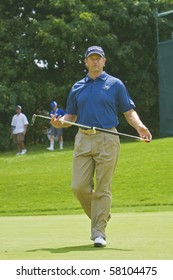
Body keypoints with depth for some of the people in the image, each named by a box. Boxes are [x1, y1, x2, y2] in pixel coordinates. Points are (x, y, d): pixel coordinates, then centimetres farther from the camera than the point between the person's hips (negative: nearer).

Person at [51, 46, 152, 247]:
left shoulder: (115, 84, 7)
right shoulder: (77, 88, 16)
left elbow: (129, 111, 5)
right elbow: (71, 116, 19)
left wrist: (139, 126, -15)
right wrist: (60, 122, -3)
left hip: (107, 140, -3)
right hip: (83, 140, 3)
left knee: (103, 189, -6)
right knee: (79, 186, -4)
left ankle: (99, 232, -3)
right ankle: (100, 217, 20)